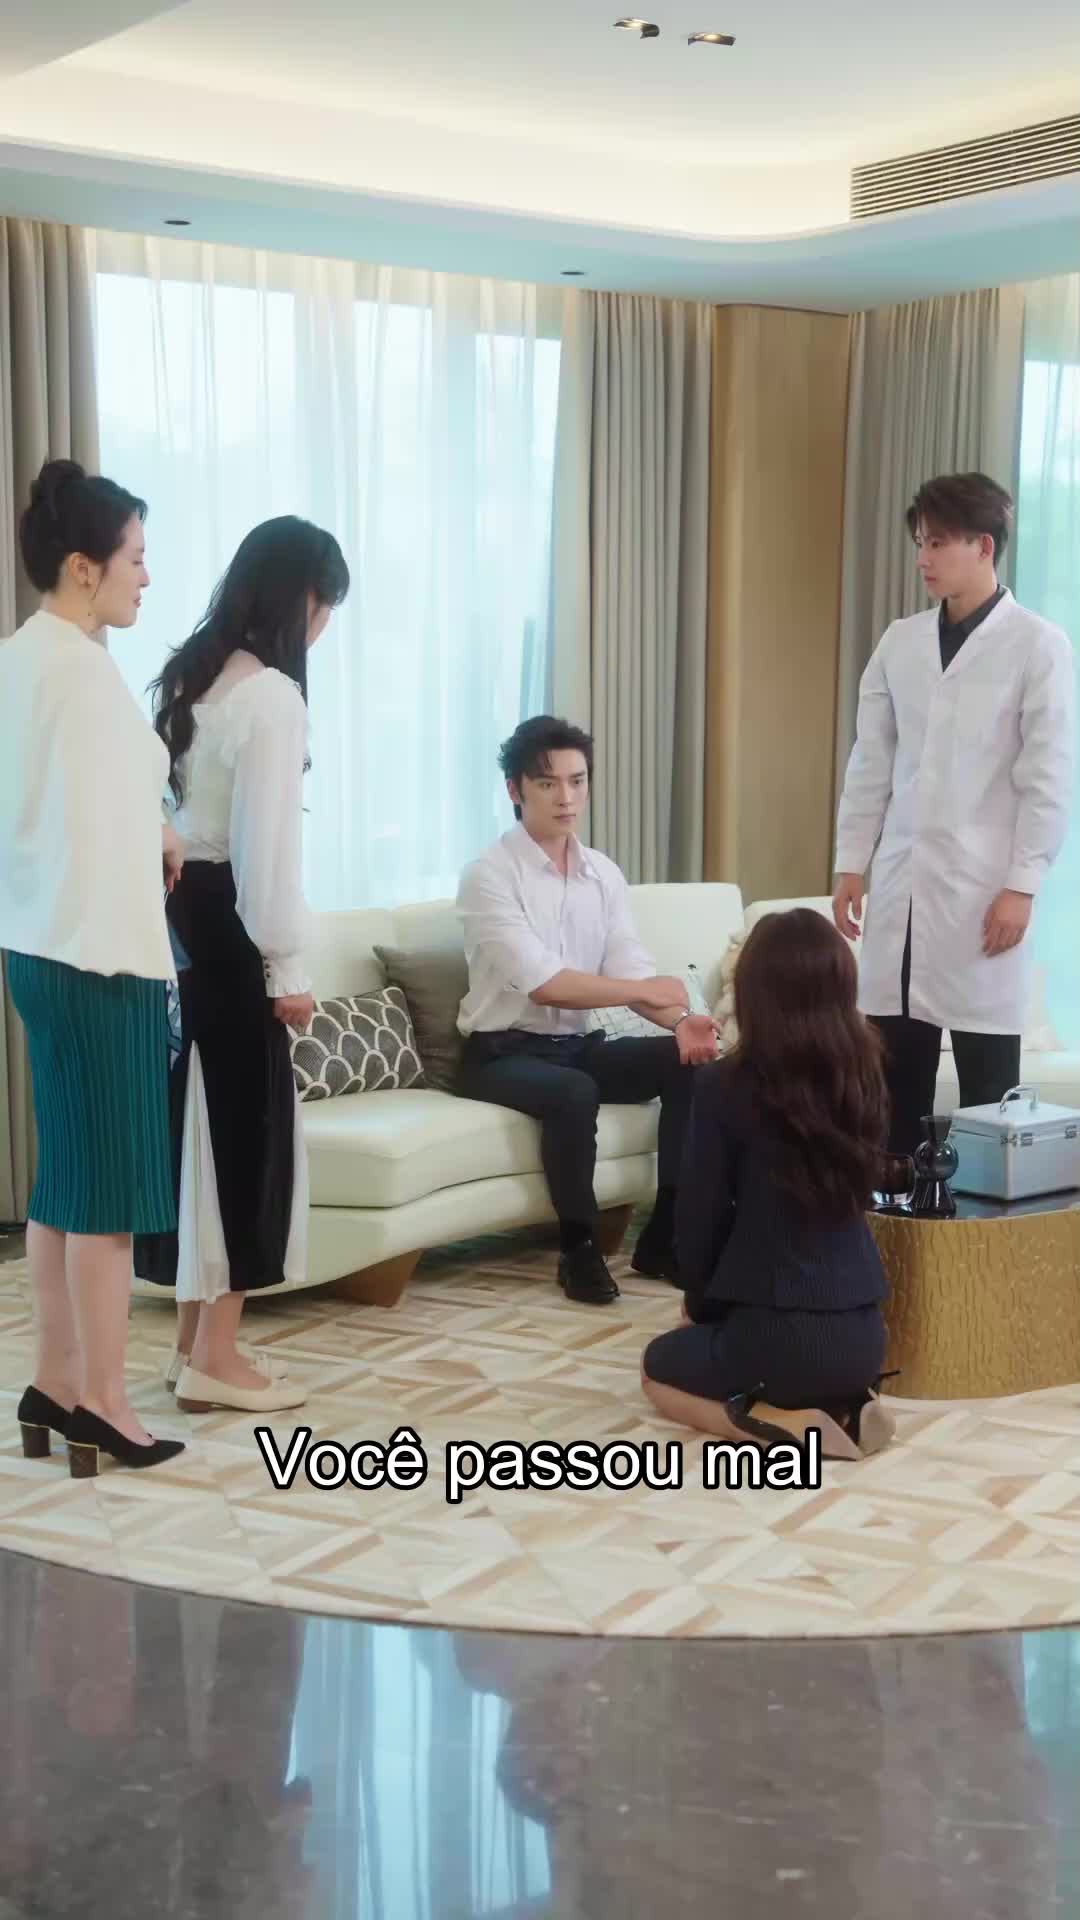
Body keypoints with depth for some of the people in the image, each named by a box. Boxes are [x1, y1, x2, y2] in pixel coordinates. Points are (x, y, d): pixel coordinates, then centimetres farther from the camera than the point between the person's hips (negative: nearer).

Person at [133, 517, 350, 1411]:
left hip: (176, 917, 9)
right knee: (244, 1130, -1)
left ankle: (195, 1341, 22)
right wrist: (288, 966, -13)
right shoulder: (272, 697, -15)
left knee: (197, 1123, 14)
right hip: (224, 928, -9)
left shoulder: (190, 676, 12)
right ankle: (217, 1357, 5)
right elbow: (266, 846, -19)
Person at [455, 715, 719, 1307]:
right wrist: (646, 990, -23)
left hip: (579, 1046, 7)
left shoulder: (604, 874, 7)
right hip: (503, 1052, -6)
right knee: (573, 1092, -36)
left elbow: (631, 971, -3)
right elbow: (541, 984, -24)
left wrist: (680, 1019, -24)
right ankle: (579, 1247, -16)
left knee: (690, 1063, -14)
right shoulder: (488, 875, -14)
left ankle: (664, 1235, -6)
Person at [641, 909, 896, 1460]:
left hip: (775, 1333, -5)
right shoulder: (863, 1076, 1)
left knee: (659, 1367, 26)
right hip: (863, 1334, 6)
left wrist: (698, 1303, 14)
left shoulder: (726, 1086, -15)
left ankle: (782, 1423, -1)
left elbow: (699, 1216, -8)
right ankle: (847, 1405, 7)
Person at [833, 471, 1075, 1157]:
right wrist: (851, 864, 8)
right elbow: (870, 762, 12)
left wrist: (1022, 886, -11)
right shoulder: (901, 642, 11)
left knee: (987, 1083, 1)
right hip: (900, 881, 4)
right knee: (896, 1074, 7)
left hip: (982, 888, -4)